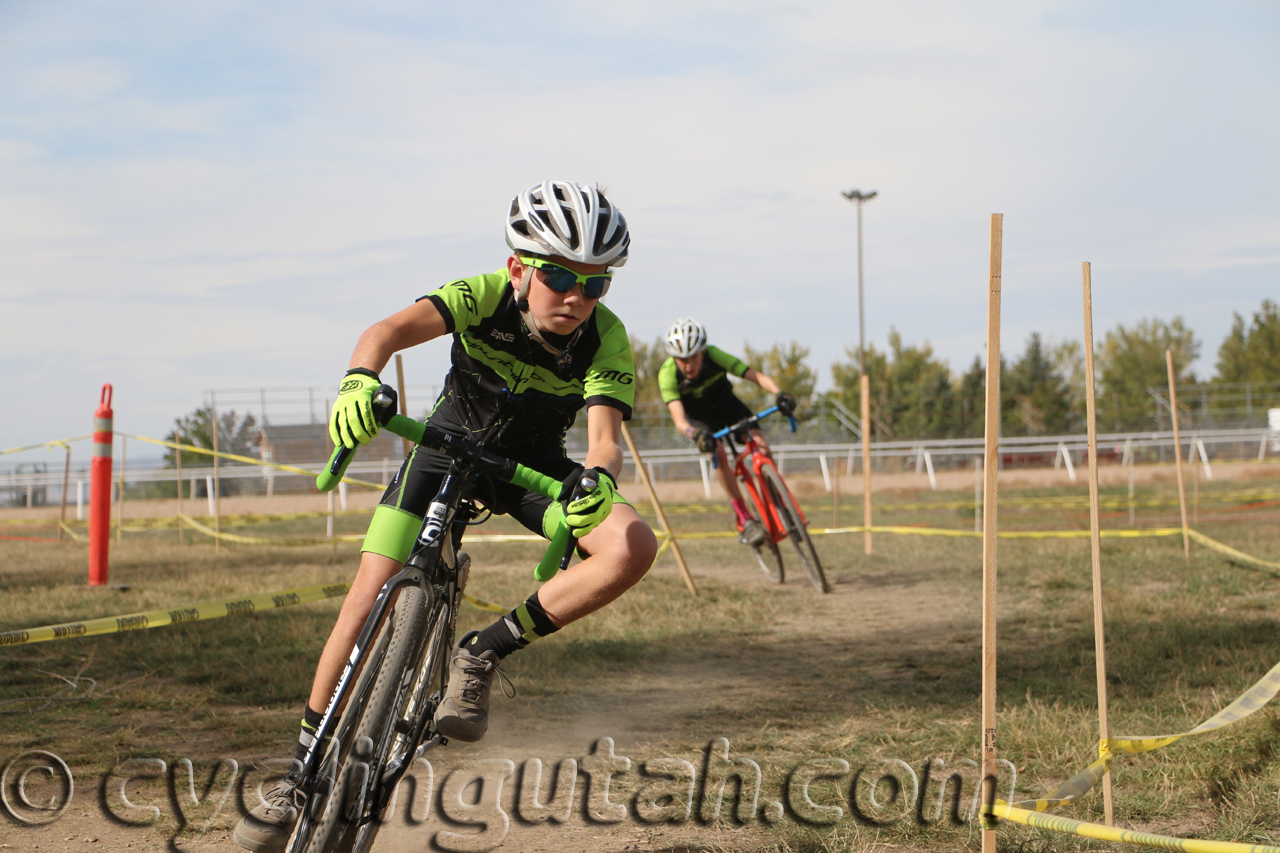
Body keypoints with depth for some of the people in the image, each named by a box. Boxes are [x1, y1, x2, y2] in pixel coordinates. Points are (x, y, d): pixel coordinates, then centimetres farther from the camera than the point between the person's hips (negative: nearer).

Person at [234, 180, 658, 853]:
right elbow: (393, 329, -41)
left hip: (532, 464, 1)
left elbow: (604, 434, -35)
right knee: (369, 598, -13)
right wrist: (359, 380, -64)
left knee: (633, 546, -27)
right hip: (449, 443, -1)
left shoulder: (606, 338, -25)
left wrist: (598, 478, -59)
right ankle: (305, 768, 3)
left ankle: (483, 654, -13)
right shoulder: (485, 295, -27)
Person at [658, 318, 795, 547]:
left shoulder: (714, 356, -30)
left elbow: (756, 376, -35)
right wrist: (695, 434, -62)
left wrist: (779, 394, -54)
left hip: (725, 404, 2)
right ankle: (744, 521, -24)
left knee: (759, 443, -22)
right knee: (717, 452, -30)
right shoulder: (667, 374, -32)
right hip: (698, 417, -2)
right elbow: (679, 419, -41)